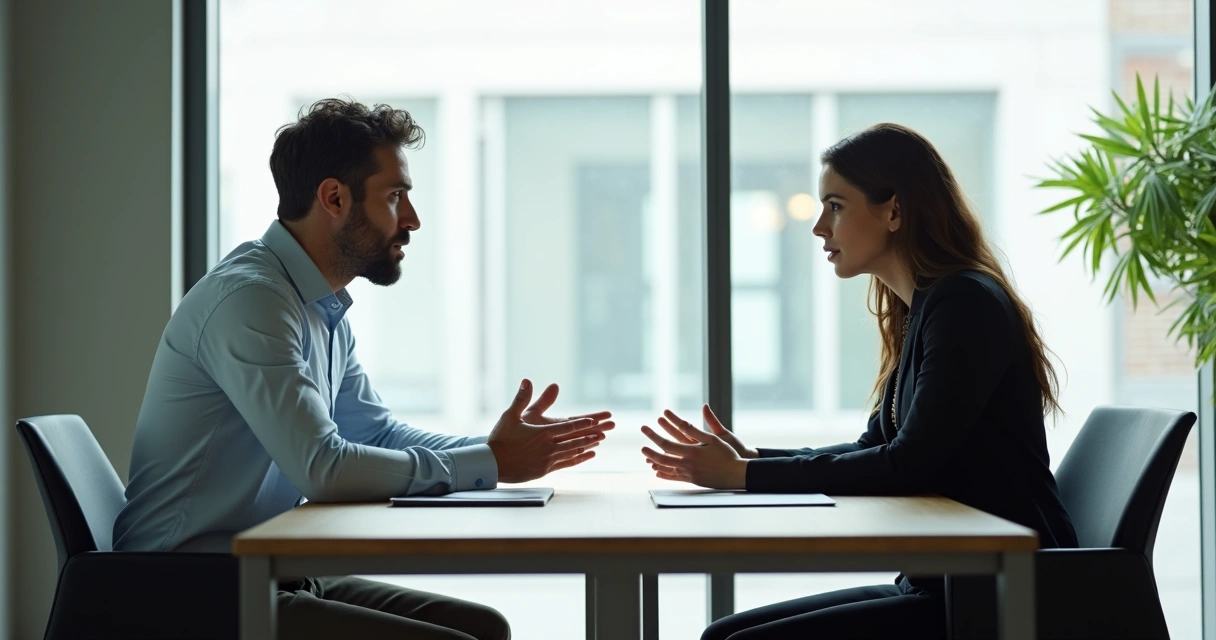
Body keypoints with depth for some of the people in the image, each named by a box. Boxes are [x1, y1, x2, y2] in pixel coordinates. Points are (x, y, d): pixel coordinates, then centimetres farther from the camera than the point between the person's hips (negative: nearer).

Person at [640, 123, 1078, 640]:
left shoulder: (966, 305, -15)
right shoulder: (922, 310, 14)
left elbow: (909, 467, -21)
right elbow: (875, 451, 16)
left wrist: (745, 475, -17)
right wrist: (748, 460, 2)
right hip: (942, 588, 9)